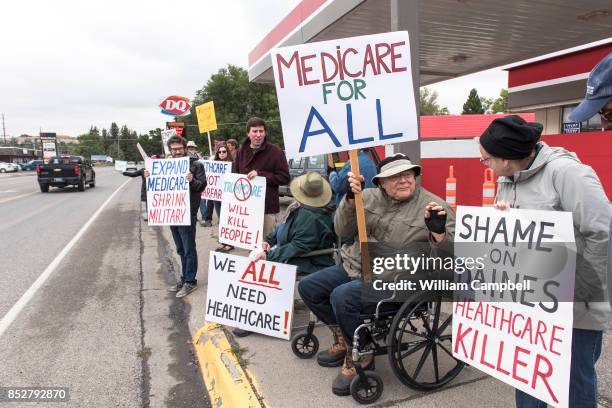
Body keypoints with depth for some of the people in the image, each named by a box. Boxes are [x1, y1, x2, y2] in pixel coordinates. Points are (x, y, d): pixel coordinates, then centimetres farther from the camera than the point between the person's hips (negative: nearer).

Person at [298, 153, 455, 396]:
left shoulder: (433, 206, -10)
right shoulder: (370, 197, 3)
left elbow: (448, 254, -12)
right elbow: (343, 231, -1)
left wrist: (438, 231, -33)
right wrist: (350, 199, -16)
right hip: (354, 267, 7)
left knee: (342, 296, -30)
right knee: (307, 287, 6)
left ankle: (361, 357, -2)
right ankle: (345, 339, 24)